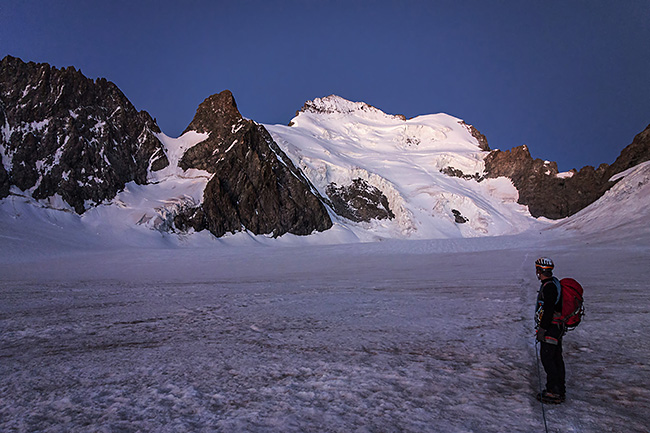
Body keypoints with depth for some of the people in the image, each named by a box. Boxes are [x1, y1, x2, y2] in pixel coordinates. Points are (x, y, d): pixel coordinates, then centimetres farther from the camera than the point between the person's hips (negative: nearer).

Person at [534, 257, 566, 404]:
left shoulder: (548, 287, -22)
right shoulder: (554, 283, 10)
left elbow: (548, 311, -26)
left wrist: (542, 329, -21)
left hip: (550, 328, -10)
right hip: (558, 327, 10)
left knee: (547, 358, -4)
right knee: (556, 358, 15)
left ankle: (554, 393, 1)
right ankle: (560, 390, 24)